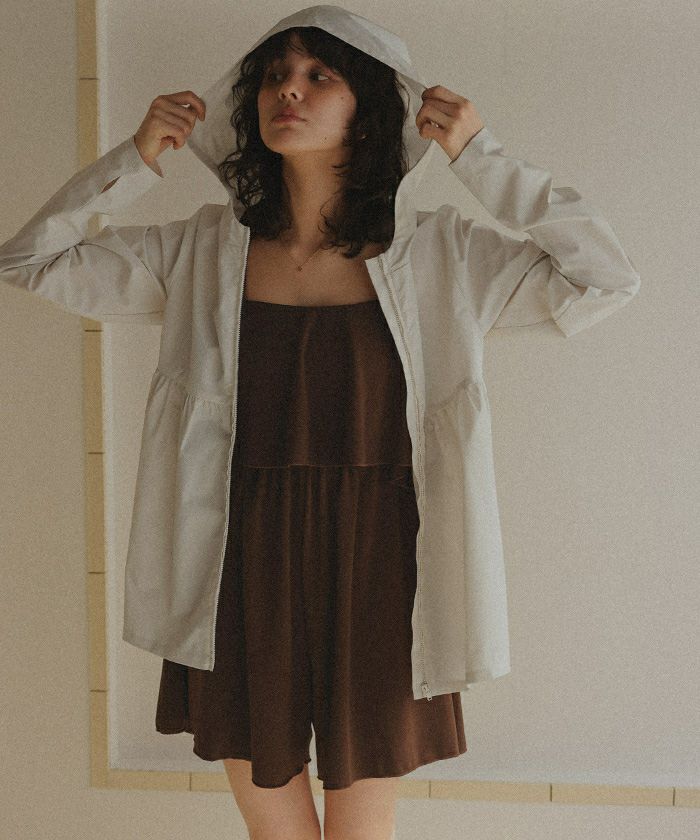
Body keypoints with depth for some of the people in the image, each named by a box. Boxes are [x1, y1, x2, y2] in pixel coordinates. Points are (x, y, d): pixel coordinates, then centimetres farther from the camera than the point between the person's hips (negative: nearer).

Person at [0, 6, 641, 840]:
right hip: (245, 581, 2)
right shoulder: (204, 252, 1)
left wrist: (480, 157, -8)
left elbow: (610, 277, -6)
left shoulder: (438, 253, -3)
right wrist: (136, 158, -4)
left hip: (373, 579, -1)